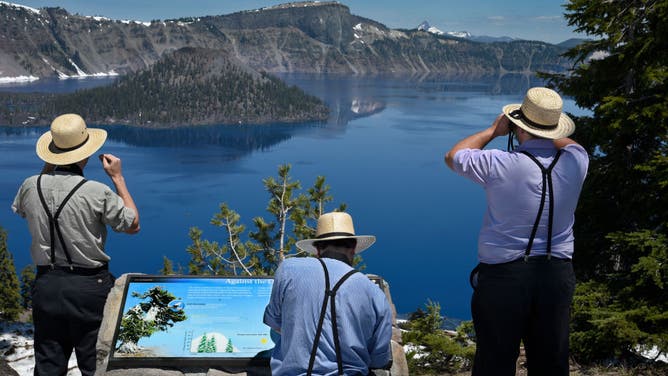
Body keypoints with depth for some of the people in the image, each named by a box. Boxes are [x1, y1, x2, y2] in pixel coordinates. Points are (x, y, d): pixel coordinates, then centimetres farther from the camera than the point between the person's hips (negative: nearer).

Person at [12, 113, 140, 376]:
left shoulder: (31, 186, -5)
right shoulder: (98, 193, -17)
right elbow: (133, 225, -3)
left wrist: (48, 168, 16)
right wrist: (118, 178, 2)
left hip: (46, 283, 4)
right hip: (90, 285, -4)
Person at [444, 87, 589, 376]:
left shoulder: (498, 164, -16)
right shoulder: (576, 161, -6)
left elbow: (453, 156, 3)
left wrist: (494, 130, 9)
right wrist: (545, 133, 16)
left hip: (503, 275, -3)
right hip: (557, 275, 4)